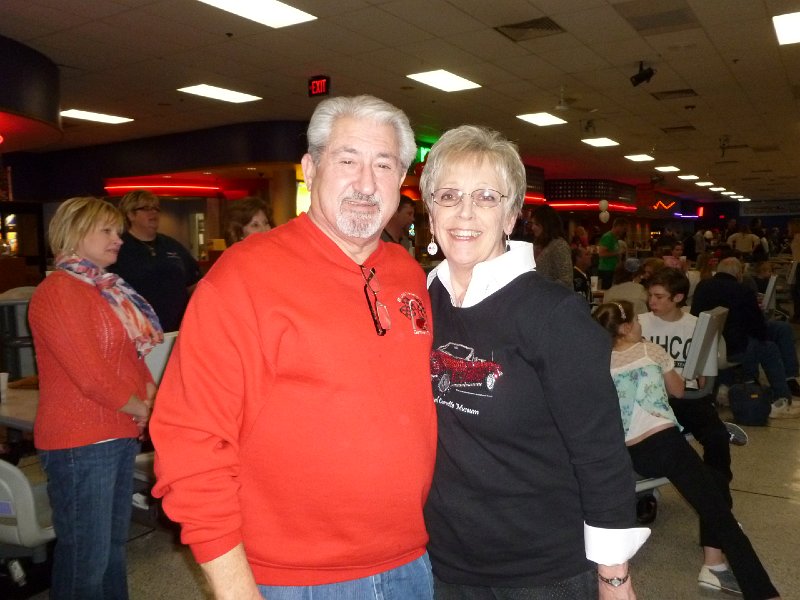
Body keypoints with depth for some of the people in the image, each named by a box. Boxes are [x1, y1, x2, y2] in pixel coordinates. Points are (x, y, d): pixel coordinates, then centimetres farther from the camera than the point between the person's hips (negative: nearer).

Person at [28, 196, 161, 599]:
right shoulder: (57, 293, -15)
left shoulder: (106, 289, 14)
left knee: (113, 545, 19)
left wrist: (149, 397, -1)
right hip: (80, 443, -9)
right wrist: (140, 409, -7)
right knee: (86, 559, 1)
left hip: (119, 436, 9)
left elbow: (133, 354, 17)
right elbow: (90, 376, -21)